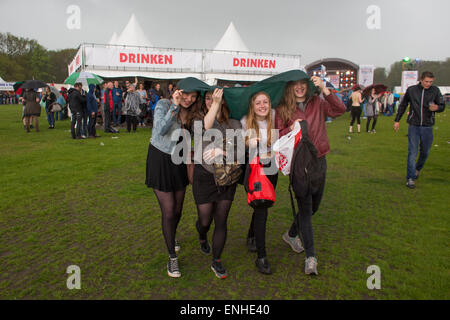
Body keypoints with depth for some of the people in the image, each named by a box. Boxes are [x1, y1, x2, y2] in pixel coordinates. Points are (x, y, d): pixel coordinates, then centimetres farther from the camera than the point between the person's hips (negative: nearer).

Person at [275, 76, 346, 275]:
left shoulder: (318, 104, 5)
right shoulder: (283, 110, 0)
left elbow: (340, 110, -11)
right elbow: (277, 138, -2)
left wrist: (324, 89, -19)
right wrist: (290, 129, -20)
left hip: (319, 160, 4)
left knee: (314, 205, 15)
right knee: (305, 207, -7)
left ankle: (291, 234, 39)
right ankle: (310, 257, 1)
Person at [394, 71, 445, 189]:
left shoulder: (435, 90, 2)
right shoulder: (411, 90, 2)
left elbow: (442, 105, 6)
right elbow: (403, 105, 12)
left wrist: (436, 107, -18)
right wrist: (397, 120, 11)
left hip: (427, 127, 2)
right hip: (414, 126, -1)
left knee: (425, 152, 11)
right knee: (412, 152, -5)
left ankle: (418, 169, 38)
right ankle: (410, 178, -1)